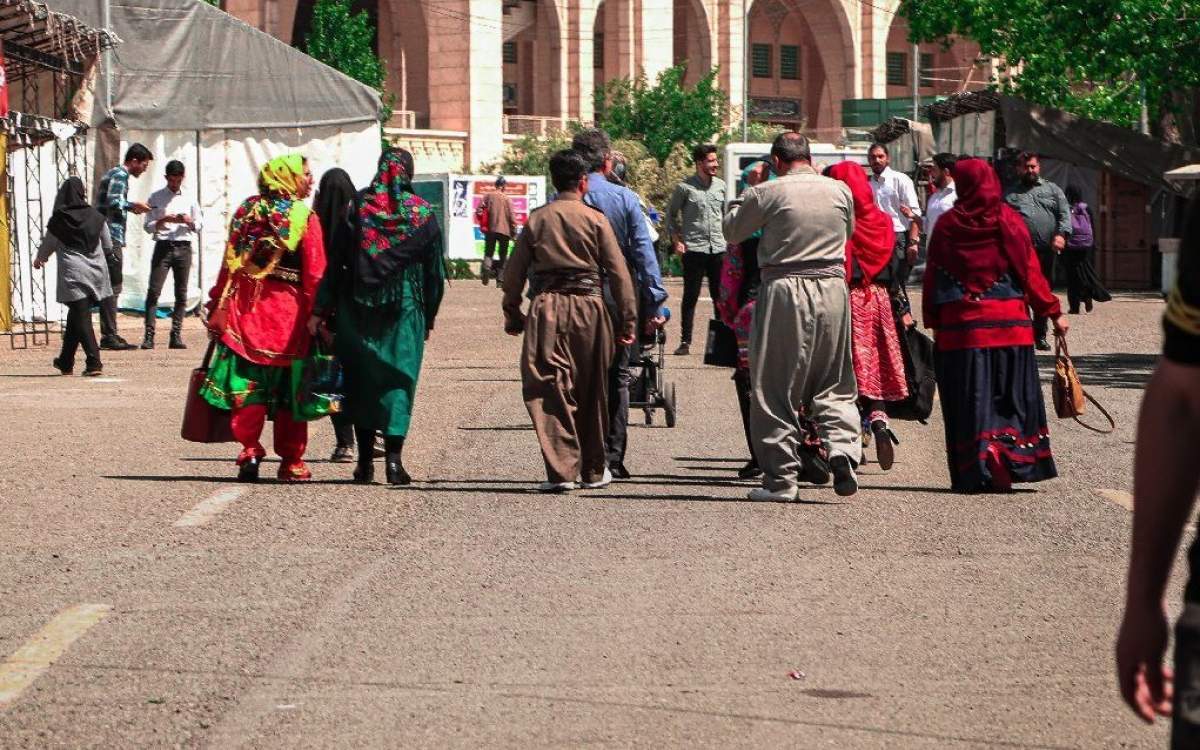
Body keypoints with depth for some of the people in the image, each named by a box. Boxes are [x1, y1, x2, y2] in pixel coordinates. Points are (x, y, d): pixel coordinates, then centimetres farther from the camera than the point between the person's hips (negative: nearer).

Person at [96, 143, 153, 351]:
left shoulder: (114, 174, 21)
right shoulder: (120, 176, -10)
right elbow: (113, 202, -23)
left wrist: (129, 207, 15)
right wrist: (133, 205, -8)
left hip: (107, 238, 10)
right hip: (112, 239, -10)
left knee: (111, 287, 12)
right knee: (113, 288, -9)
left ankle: (109, 335, 15)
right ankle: (110, 336, -10)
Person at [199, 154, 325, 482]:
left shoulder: (246, 211, 7)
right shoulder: (304, 217, -4)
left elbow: (230, 264, 6)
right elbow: (315, 273, -9)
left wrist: (219, 306, 10)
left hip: (245, 308, 3)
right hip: (288, 313, -3)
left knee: (247, 385, 5)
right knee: (288, 389, 5)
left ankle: (249, 451, -6)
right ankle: (291, 461, 8)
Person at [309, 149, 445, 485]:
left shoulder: (356, 207, -1)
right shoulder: (424, 214, -1)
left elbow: (334, 263, -1)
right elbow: (434, 271, 3)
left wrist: (321, 310, 2)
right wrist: (428, 317, 12)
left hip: (359, 307, 1)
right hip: (406, 307, -1)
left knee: (361, 381, 10)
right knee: (398, 380, 3)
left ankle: (365, 461, 10)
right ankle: (393, 457, -8)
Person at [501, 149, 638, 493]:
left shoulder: (536, 219, 6)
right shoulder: (596, 220, 0)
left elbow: (514, 270, 8)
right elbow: (618, 272, -1)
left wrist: (512, 315, 17)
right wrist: (627, 320, 4)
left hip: (546, 308, 0)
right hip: (588, 307, 0)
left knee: (550, 390, -1)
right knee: (591, 391, 12)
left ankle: (561, 469, -11)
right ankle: (593, 470, 21)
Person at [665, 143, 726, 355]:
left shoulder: (720, 185, 9)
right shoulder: (685, 187, -4)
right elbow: (671, 215, 4)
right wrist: (676, 241, -4)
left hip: (718, 248, 4)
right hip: (694, 249, -4)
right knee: (690, 297, 0)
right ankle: (685, 341, 4)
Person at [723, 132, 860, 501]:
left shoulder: (766, 193, -7)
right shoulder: (839, 190, 5)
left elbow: (731, 231, 7)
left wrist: (744, 195, 21)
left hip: (785, 290, -3)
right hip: (833, 287, 3)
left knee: (776, 388, 4)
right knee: (835, 383, 14)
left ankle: (781, 477, 4)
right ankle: (842, 447, -8)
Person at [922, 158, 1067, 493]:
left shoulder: (947, 224, 0)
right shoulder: (1008, 220, 0)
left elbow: (933, 277, 2)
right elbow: (1029, 269, 0)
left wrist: (934, 323, 10)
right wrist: (1053, 312, 7)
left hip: (960, 325, 0)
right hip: (1008, 323, 0)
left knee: (968, 400, 3)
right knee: (1011, 398, 9)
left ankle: (974, 471, -3)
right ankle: (1011, 465, 0)